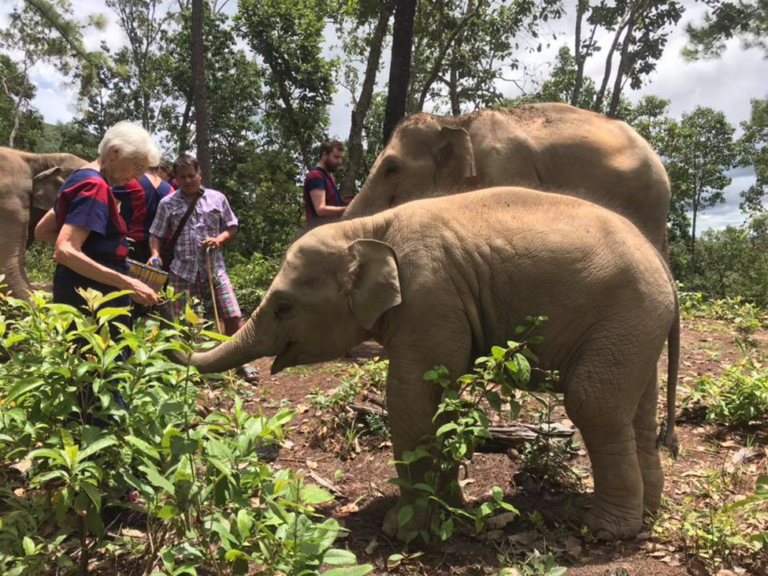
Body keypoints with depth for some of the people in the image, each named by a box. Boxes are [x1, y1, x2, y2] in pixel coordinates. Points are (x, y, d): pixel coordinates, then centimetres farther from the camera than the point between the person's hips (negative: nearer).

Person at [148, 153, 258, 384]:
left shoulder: (217, 198, 6)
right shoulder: (167, 203, 4)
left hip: (214, 268, 0)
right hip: (183, 270, 0)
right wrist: (155, 254, -12)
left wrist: (219, 239, -9)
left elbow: (232, 227, 11)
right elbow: (157, 234, 7)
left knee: (233, 316, -5)